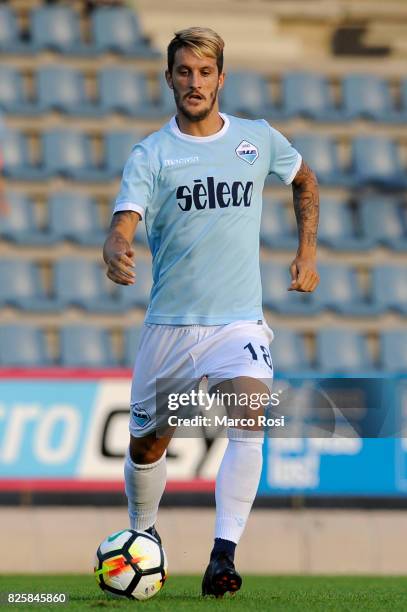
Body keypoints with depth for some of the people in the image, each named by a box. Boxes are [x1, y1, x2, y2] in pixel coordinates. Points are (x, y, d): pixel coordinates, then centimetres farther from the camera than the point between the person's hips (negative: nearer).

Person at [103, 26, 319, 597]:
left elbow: (304, 179, 25)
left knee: (250, 422, -26)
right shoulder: (151, 154, -4)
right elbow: (123, 225, -18)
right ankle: (143, 537, 39)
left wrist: (308, 250, 14)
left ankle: (223, 556, -29)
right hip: (169, 324, 0)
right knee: (147, 444, 10)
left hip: (239, 323, 0)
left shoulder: (259, 139, 4)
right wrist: (117, 253, -42)